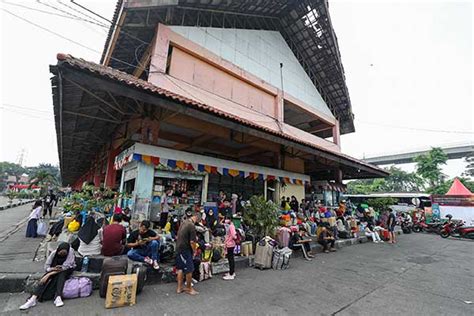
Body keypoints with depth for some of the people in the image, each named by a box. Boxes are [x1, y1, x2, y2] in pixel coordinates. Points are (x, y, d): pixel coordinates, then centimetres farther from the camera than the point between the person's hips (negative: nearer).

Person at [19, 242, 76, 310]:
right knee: (45, 280, -26)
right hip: (54, 269, 4)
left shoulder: (70, 252, -28)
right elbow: (46, 267, -9)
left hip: (67, 270, -3)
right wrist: (53, 268, -31)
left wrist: (49, 275, -30)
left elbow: (64, 267, -28)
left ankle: (58, 298, -43)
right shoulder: (54, 253, -18)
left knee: (61, 274, -35)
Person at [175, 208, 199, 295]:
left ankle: (179, 288, 30)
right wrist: (194, 250, -5)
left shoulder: (183, 223, 6)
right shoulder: (191, 226, -20)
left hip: (179, 248, 9)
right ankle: (189, 288, 21)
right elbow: (192, 241, -22)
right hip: (185, 250, -9)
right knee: (189, 269, 5)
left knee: (180, 268, 19)